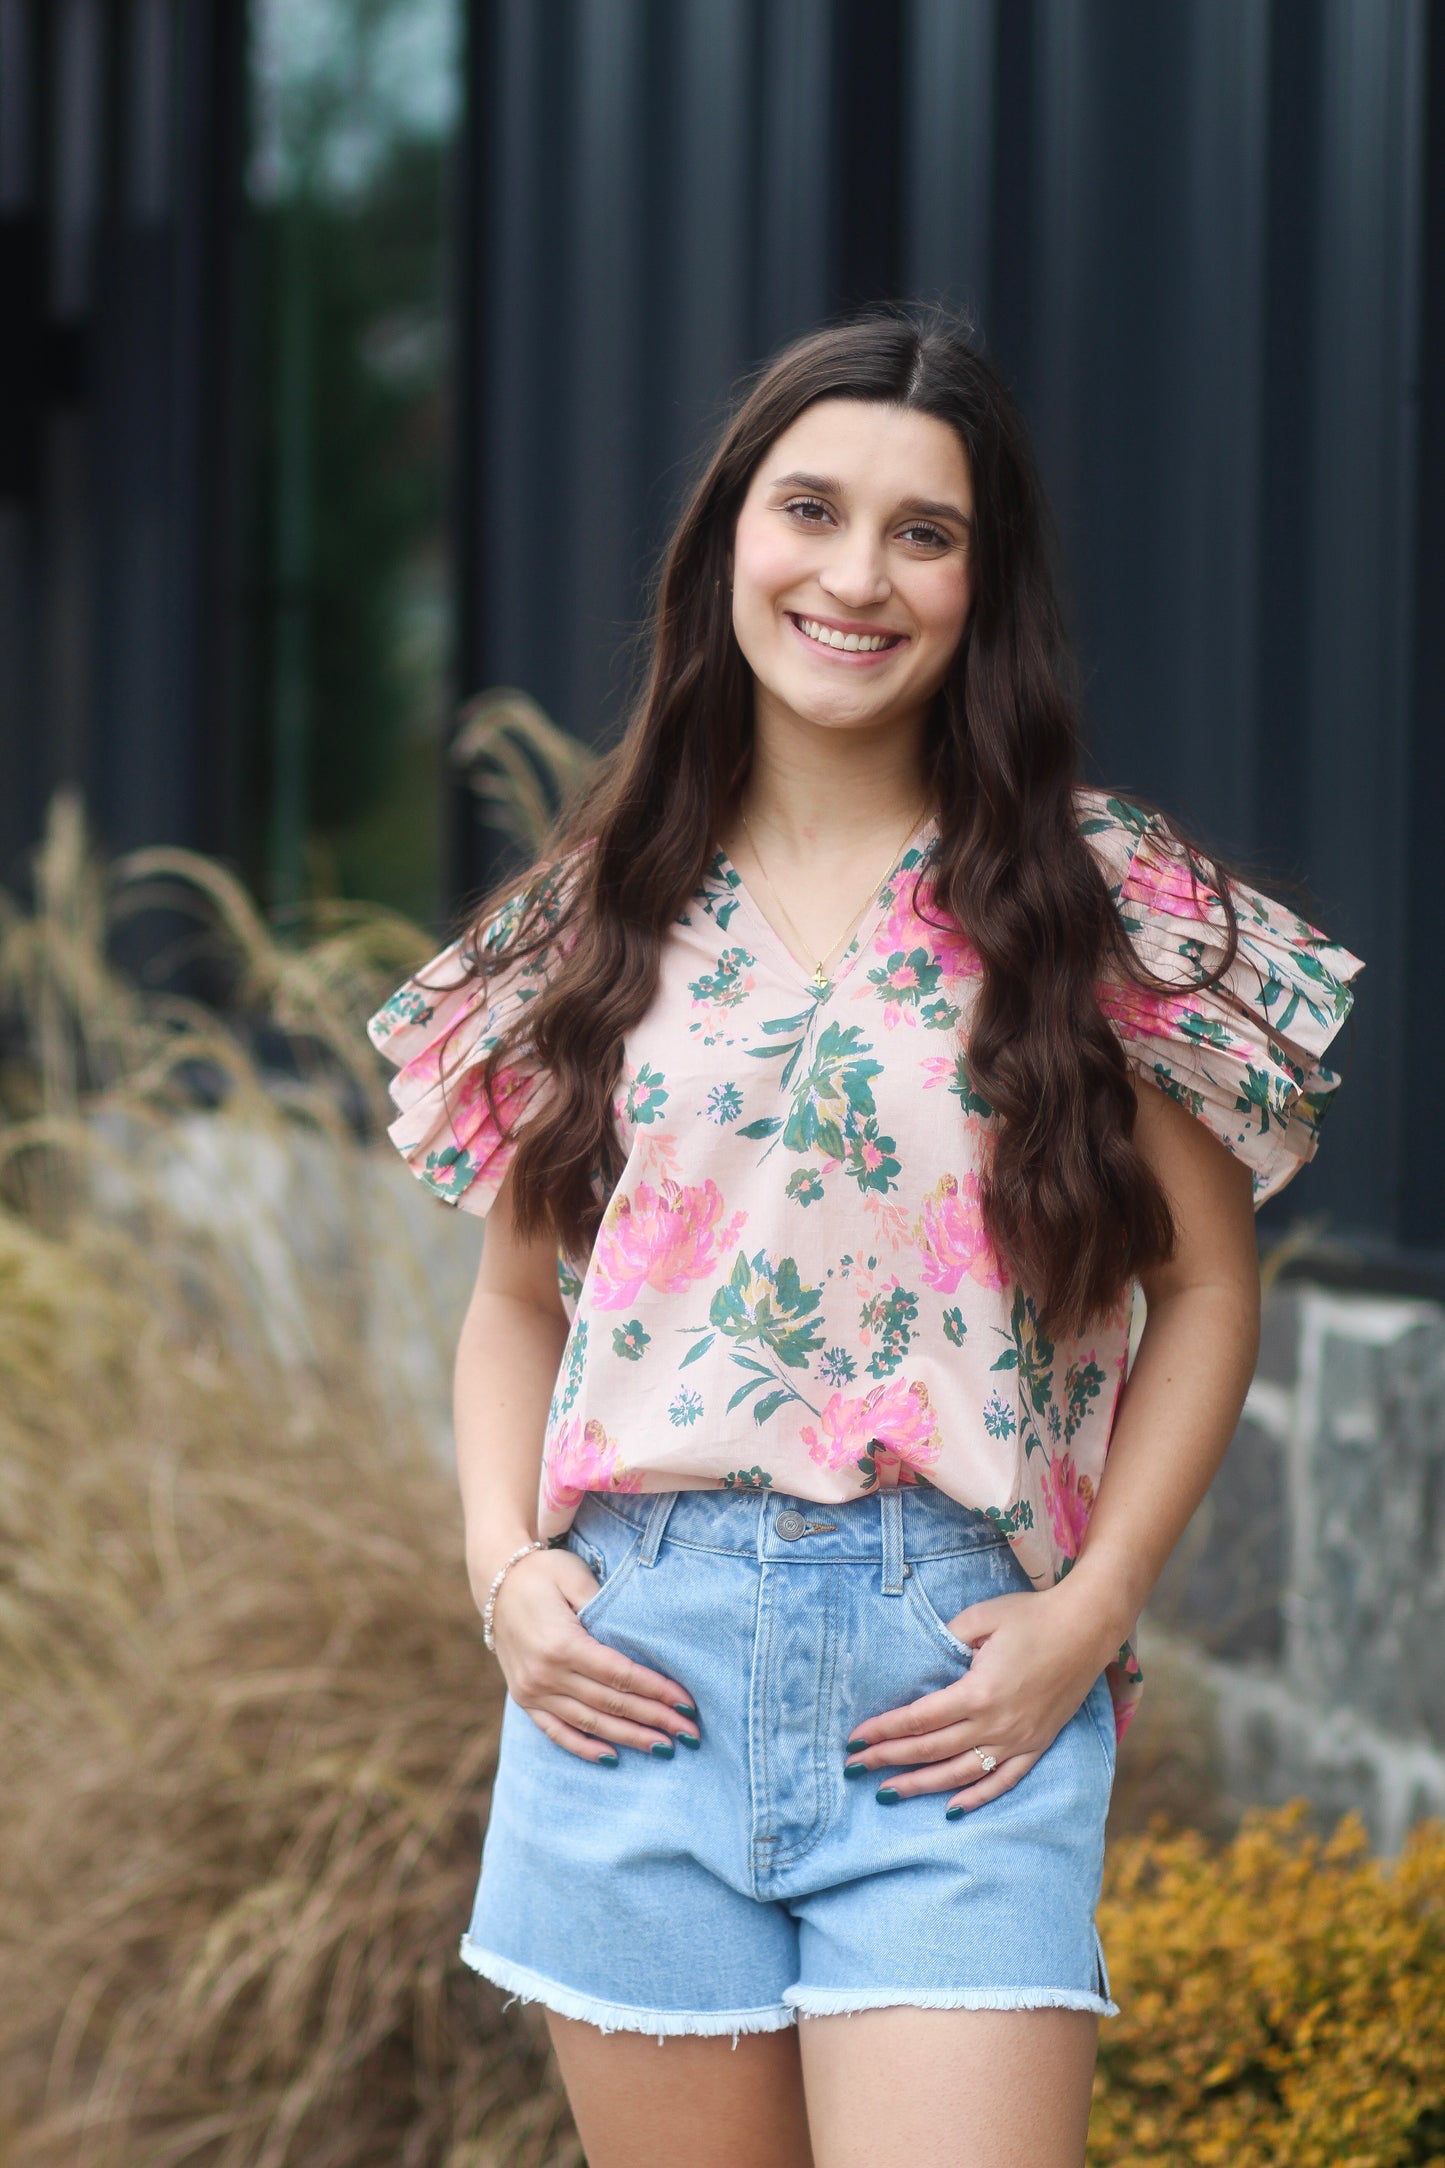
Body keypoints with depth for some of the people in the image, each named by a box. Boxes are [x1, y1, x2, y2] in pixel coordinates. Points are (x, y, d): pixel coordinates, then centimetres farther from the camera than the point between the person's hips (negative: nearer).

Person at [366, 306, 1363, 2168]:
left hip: (955, 1691, -2)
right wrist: (505, 1571, 0)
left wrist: (1089, 1616, -6)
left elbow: (1204, 1288, 5)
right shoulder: (598, 916, 10)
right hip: (637, 1668, 3)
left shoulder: (1098, 905, 2)